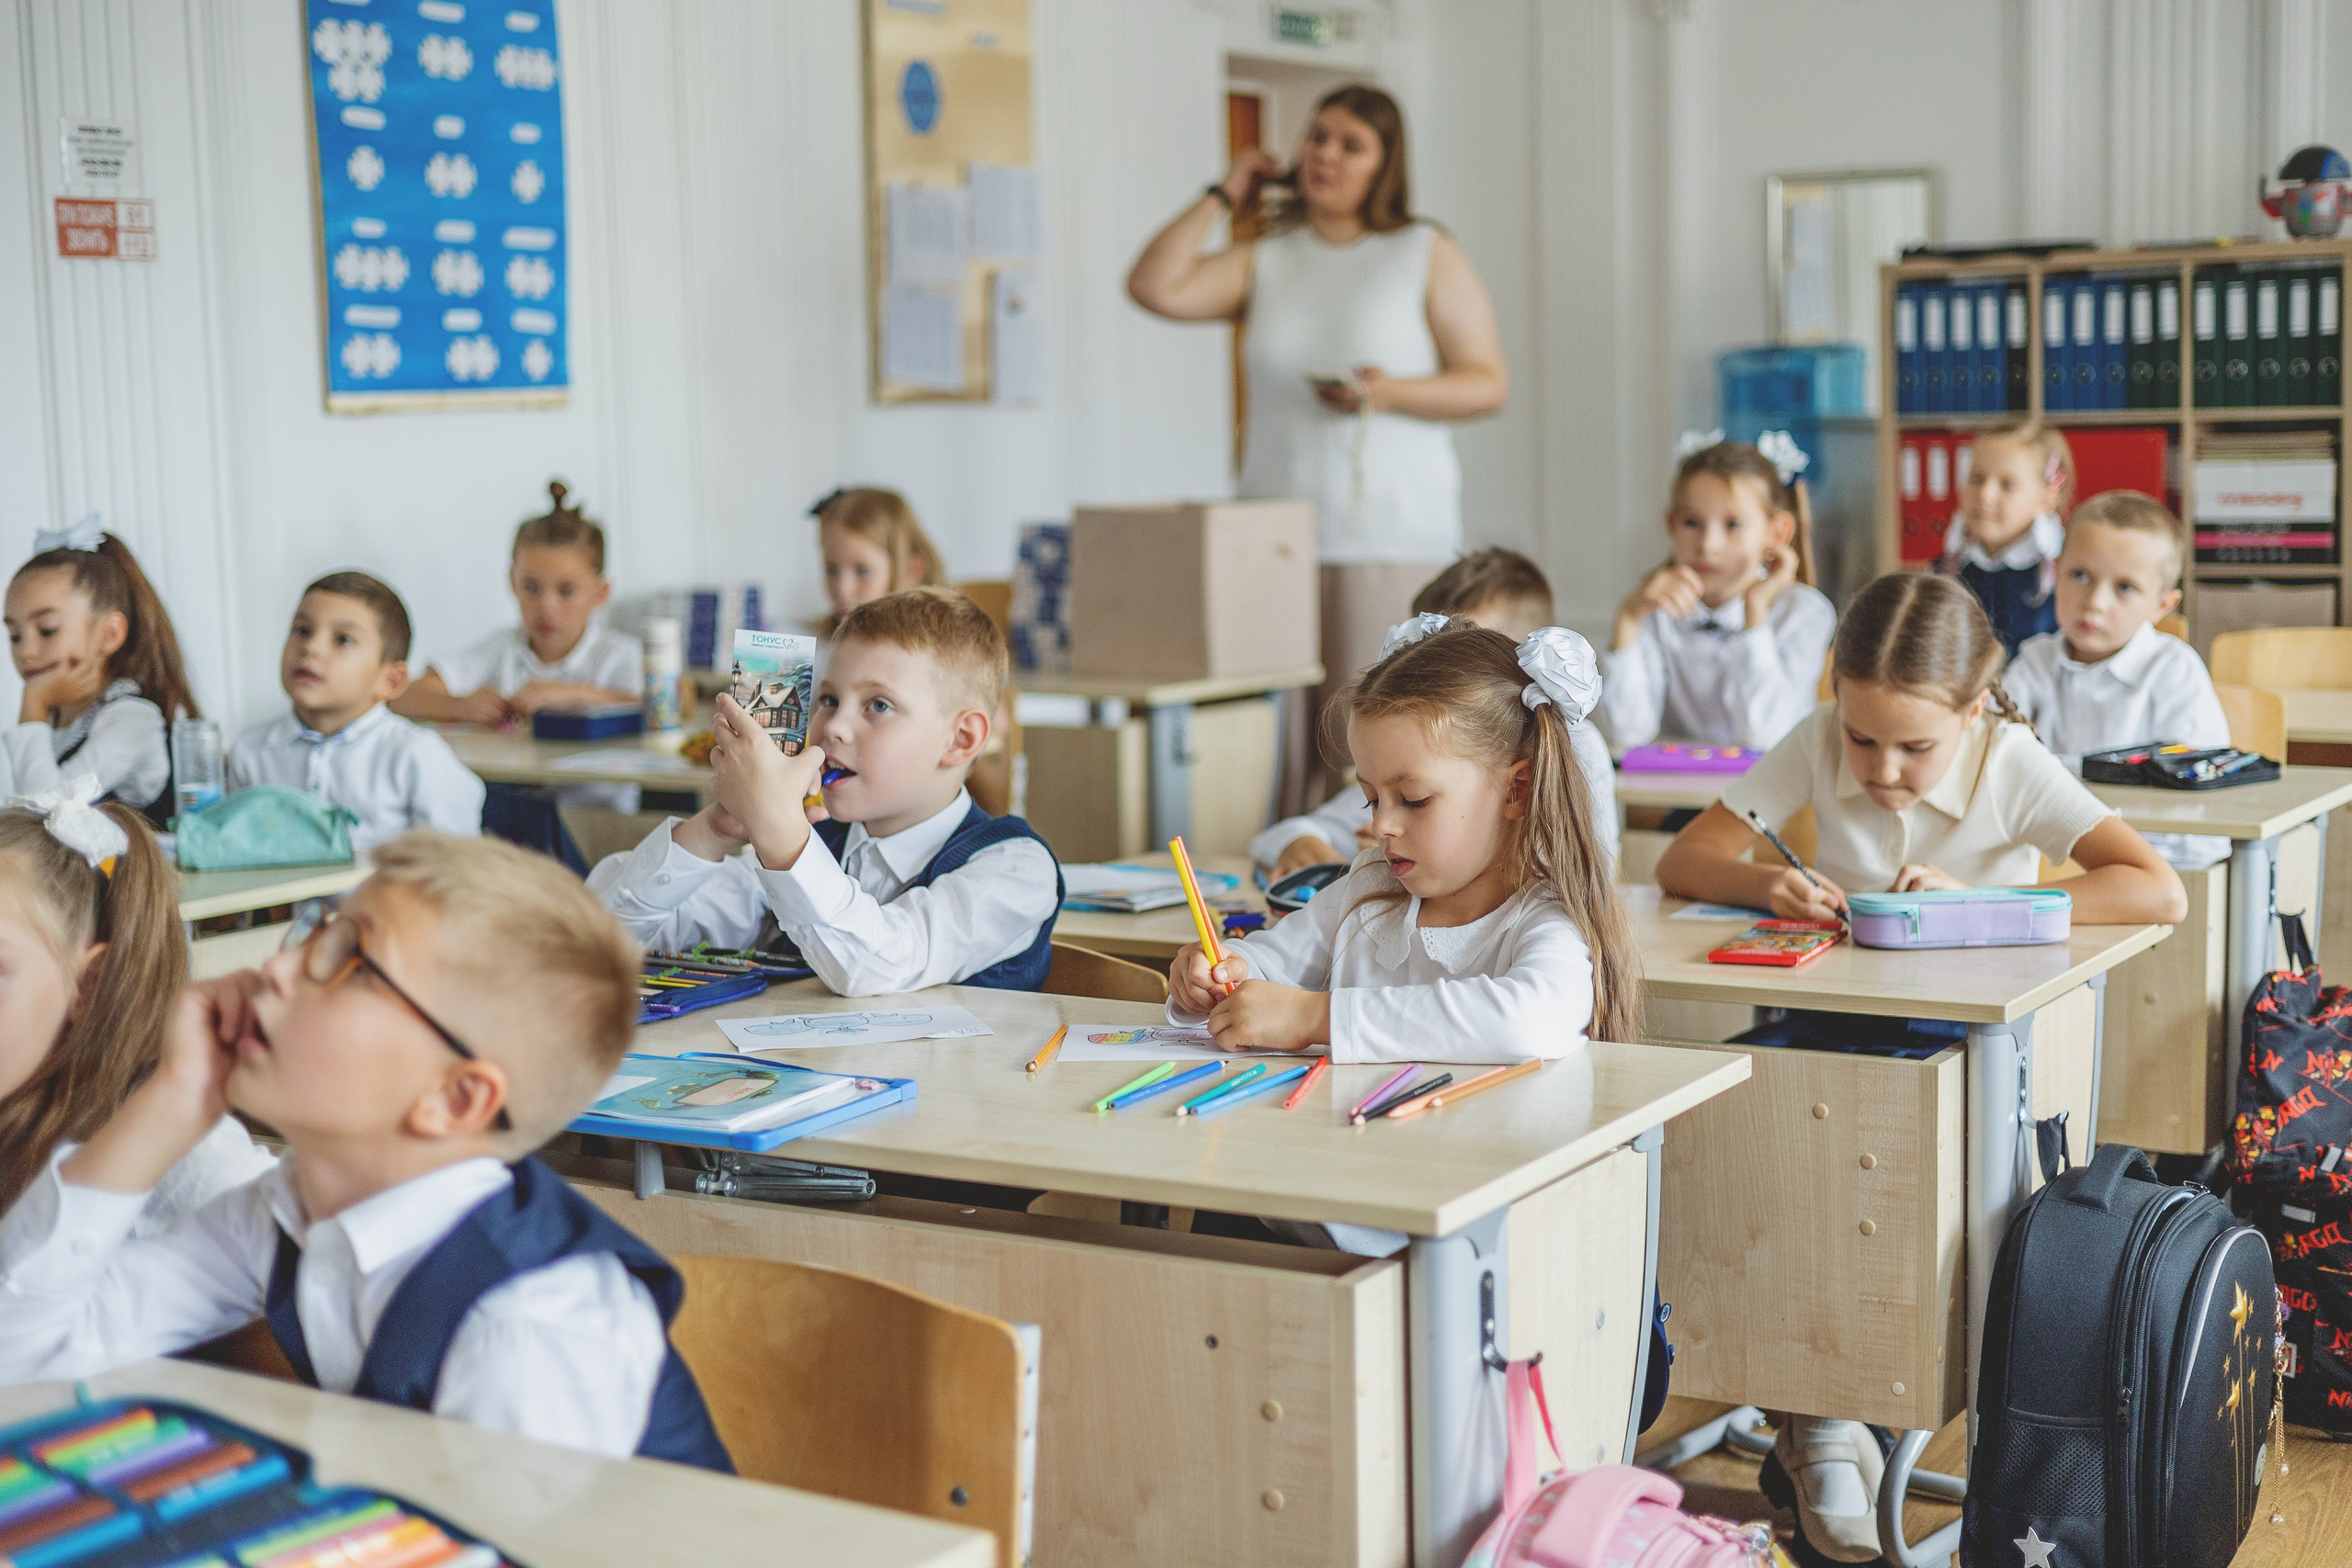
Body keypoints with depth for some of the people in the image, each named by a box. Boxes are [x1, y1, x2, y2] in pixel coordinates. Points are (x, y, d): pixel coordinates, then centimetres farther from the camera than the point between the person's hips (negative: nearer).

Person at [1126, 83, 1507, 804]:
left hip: (1390, 534, -3)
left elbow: (1489, 384, 3)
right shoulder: (1266, 259, 15)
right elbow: (1156, 287, 1)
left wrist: (1392, 393, -15)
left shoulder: (1428, 255, 7)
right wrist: (1222, 197, 9)